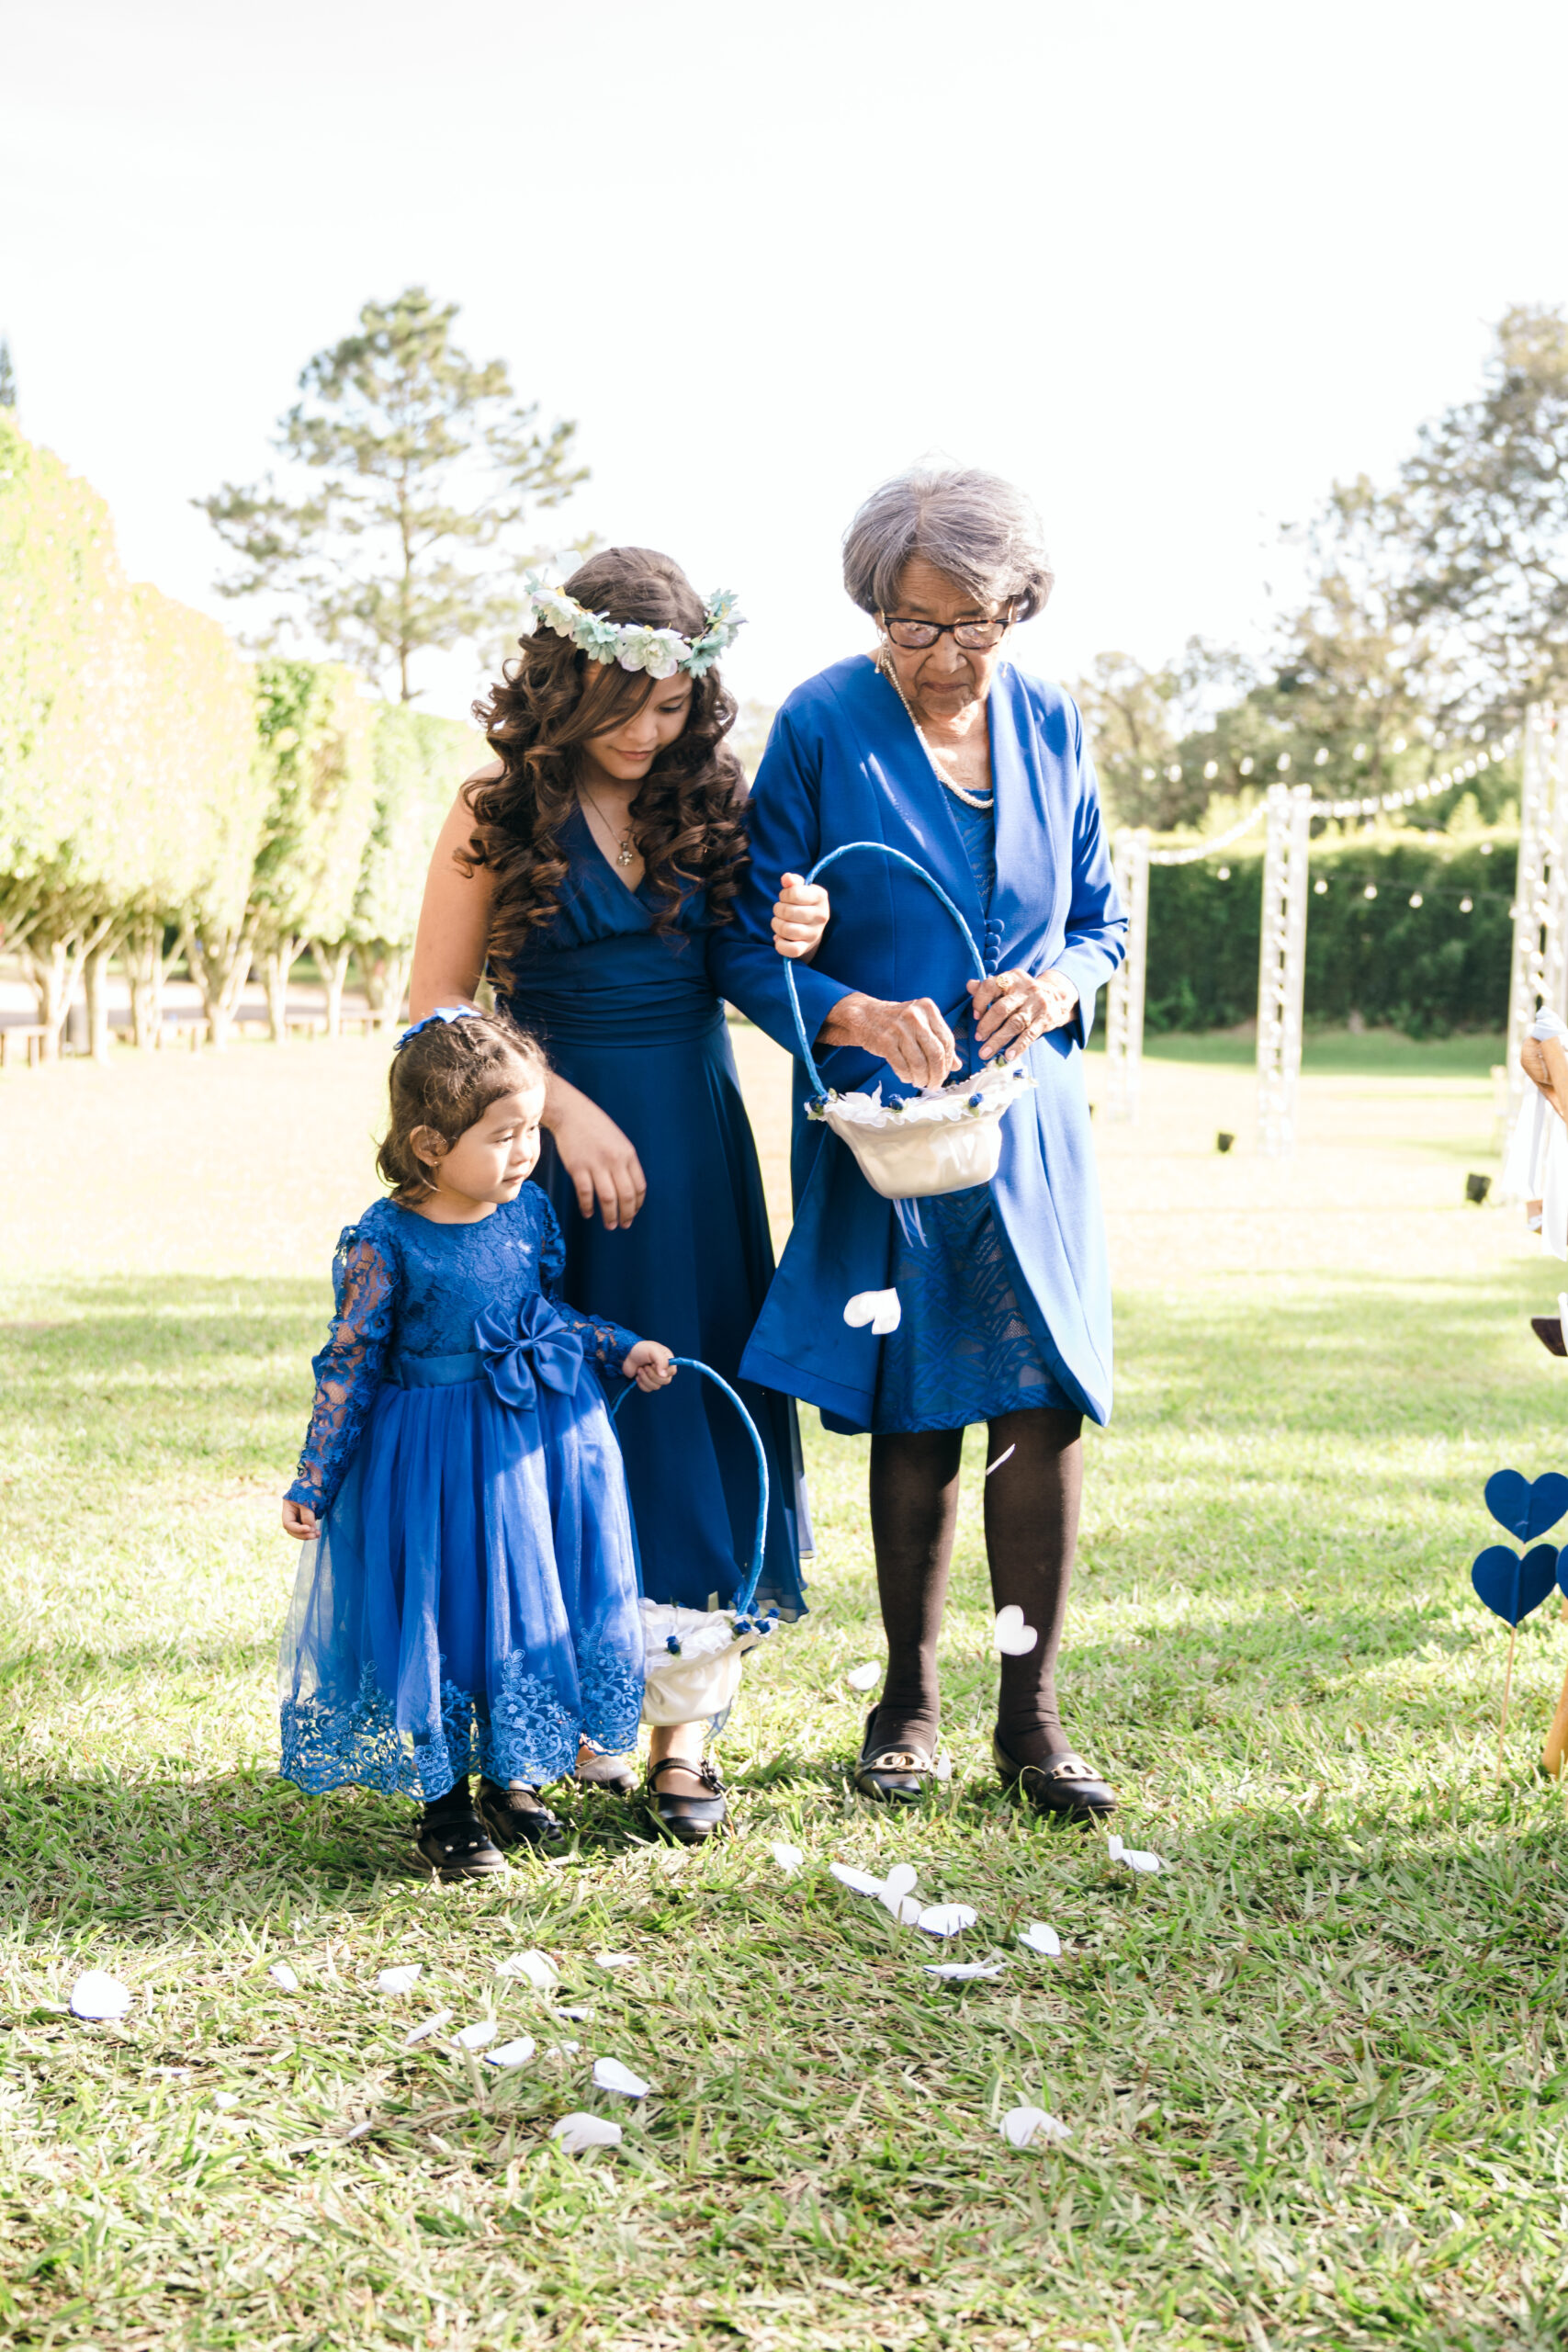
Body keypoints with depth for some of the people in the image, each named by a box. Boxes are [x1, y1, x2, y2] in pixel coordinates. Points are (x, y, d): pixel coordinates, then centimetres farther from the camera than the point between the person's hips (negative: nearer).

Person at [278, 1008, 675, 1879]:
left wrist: (621, 1350, 6)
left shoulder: (529, 1211, -2)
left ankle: (512, 1777, 32)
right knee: (440, 1620, 4)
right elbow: (348, 1367, -10)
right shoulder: (384, 1242, -17)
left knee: (532, 1612, 13)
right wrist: (314, 1482, -10)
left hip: (541, 1443, 5)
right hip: (432, 1462, -5)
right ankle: (444, 1802, 20)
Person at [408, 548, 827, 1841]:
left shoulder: (711, 796, 5)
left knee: (696, 1402, 2)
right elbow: (434, 1007, -4)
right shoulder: (502, 809, -4)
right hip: (559, 1137, -3)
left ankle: (685, 1725, 9)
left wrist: (790, 943, -9)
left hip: (700, 1142, 3)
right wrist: (563, 1108, -14)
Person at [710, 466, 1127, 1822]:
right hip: (881, 1127, -2)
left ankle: (1031, 1718, 7)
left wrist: (1057, 982, -10)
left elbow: (1102, 920, 13)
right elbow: (750, 947, -6)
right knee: (914, 1421, 6)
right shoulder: (820, 727, -7)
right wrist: (858, 1016, -24)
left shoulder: (1051, 726, 4)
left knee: (1045, 1406, -5)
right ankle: (910, 1705, 23)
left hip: (1028, 1120, 3)